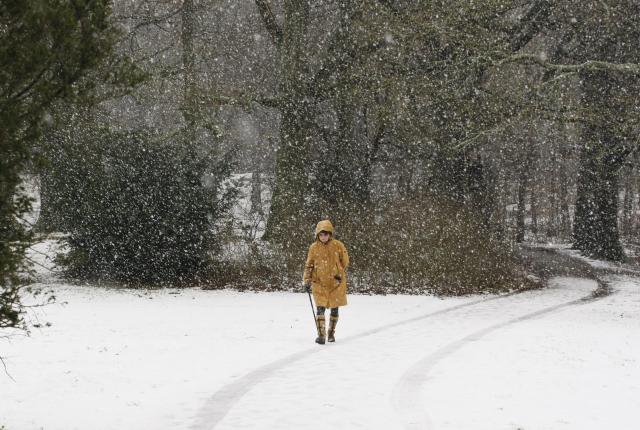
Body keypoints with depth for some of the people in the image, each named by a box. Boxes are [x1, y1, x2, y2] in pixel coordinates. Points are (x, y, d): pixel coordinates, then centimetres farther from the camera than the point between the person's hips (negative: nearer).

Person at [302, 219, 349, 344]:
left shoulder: (338, 245, -4)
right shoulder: (314, 247, -1)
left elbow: (345, 261, 9)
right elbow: (309, 265, 7)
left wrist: (340, 274, 2)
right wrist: (306, 280, 0)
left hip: (336, 283, 1)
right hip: (319, 283, 0)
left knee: (334, 310, 8)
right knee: (320, 309, -12)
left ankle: (331, 333, 24)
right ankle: (321, 335, -10)